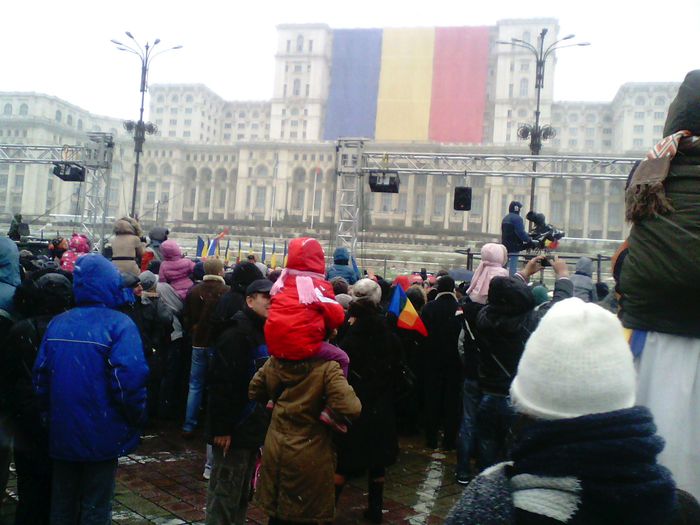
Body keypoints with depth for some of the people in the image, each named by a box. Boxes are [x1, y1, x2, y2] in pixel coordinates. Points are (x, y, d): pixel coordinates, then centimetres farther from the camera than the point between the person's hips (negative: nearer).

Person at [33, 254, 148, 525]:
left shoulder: (57, 323, 1)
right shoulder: (119, 324, -15)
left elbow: (40, 375, 3)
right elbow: (128, 380, -23)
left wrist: (48, 416, 15)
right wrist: (137, 420, -8)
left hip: (61, 432, 5)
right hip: (102, 435, -5)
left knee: (62, 503, 20)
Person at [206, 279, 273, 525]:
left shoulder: (266, 332, 10)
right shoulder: (236, 334, -18)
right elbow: (221, 384, -23)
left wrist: (265, 421, 15)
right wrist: (222, 428, -23)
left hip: (253, 428, 9)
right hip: (234, 430, -9)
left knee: (243, 491, 19)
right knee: (225, 493, 2)